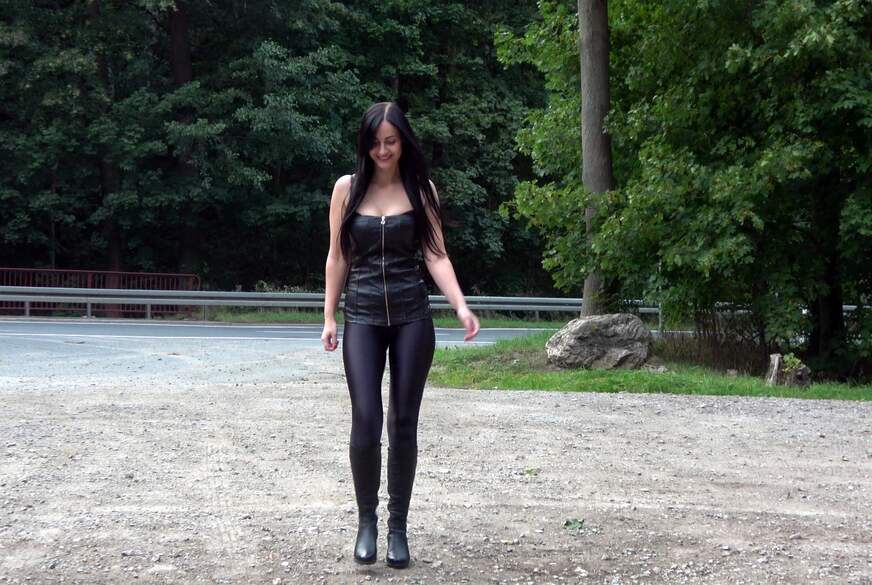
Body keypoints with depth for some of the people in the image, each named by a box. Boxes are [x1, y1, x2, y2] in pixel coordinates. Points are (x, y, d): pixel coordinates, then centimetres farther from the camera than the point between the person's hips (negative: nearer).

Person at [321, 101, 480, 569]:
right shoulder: (347, 188, 3)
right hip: (363, 318, 0)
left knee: (403, 424, 2)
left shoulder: (421, 189, 3)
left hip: (412, 317, 0)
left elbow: (435, 255, -1)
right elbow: (337, 258, 7)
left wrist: (460, 305, -15)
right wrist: (329, 316, 3)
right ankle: (366, 520, 8)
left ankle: (398, 527, 13)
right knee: (366, 422, -11)